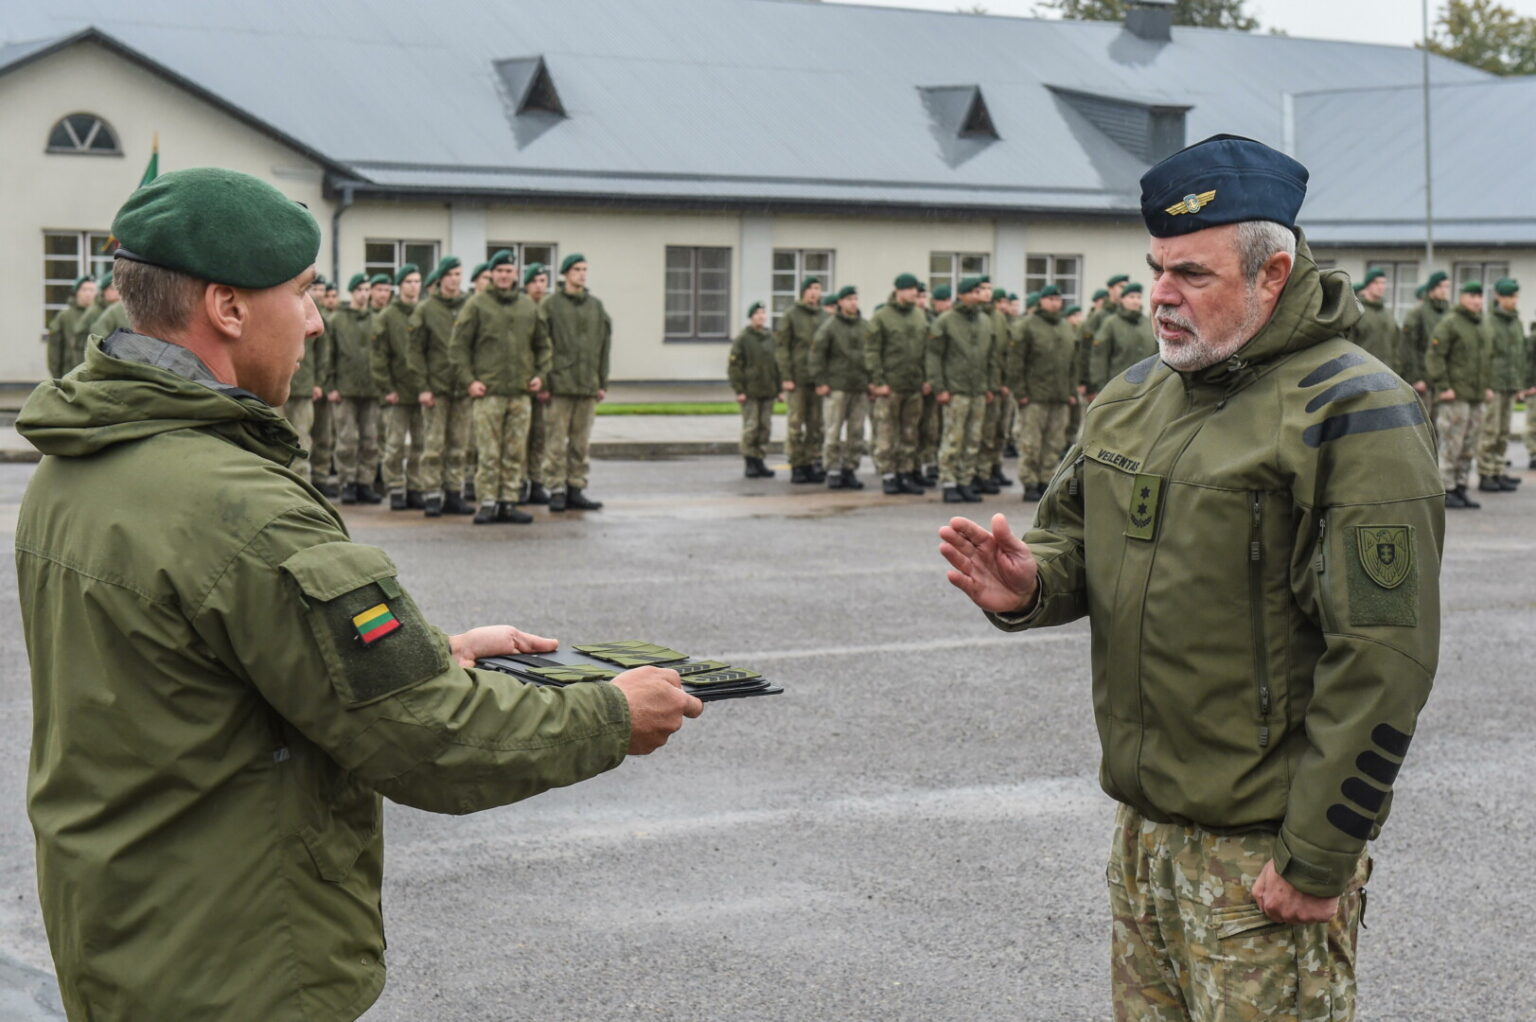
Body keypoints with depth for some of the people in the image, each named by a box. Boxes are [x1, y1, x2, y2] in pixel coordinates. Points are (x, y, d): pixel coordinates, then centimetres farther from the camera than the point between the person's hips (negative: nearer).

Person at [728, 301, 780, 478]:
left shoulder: (771, 338, 12)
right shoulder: (742, 339, -4)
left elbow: (778, 364, 18)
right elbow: (734, 366, -5)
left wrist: (779, 388, 13)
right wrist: (739, 390, -11)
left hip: (768, 391, 5)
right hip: (750, 392, -5)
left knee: (765, 428, 6)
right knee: (750, 427, -5)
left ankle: (759, 462, 13)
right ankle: (749, 463, 1)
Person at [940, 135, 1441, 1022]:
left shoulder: (1351, 413, -14)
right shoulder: (1135, 396, 11)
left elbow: (1384, 657, -18)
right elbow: (1075, 534, 21)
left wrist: (1318, 857, -19)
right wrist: (1029, 585, -5)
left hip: (1263, 848, -7)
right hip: (1145, 826, 7)